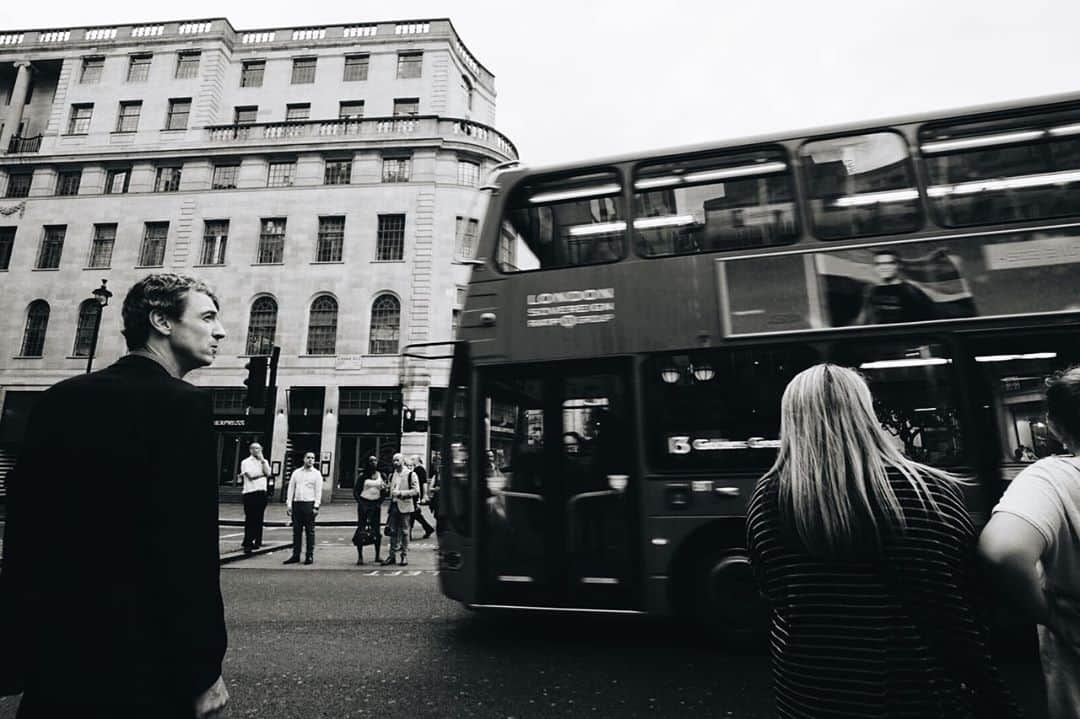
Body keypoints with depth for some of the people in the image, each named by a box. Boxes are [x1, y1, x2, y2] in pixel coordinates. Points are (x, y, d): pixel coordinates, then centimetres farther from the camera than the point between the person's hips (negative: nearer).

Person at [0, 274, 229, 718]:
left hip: (52, 649, 6)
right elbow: (190, 546, -23)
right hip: (137, 659, -6)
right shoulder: (182, 403, -19)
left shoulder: (60, 398, 3)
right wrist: (205, 670, -14)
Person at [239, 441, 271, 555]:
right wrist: (263, 474, 0)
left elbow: (268, 473, -4)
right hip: (249, 493, -4)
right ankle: (247, 544, 0)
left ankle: (256, 542, 12)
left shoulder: (264, 462, 15)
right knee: (250, 519, -4)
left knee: (259, 519, 5)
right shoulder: (246, 462, 3)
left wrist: (262, 460, -4)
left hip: (262, 492, 4)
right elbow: (251, 476, -10)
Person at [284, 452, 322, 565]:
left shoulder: (316, 474, 3)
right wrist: (288, 504, 3)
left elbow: (318, 491, -2)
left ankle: (310, 556, 5)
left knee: (309, 531, 0)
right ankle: (295, 555, 13)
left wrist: (316, 507, -9)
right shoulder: (296, 472, 12)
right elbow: (291, 488, 11)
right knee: (296, 531, 6)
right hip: (296, 504, 3)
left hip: (309, 504, -3)